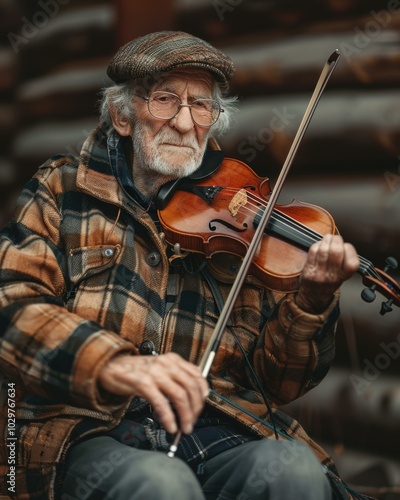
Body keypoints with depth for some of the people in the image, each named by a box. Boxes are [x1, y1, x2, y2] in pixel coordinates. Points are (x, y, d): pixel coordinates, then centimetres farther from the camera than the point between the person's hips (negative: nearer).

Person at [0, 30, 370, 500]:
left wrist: (311, 300, -8)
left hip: (220, 434, 3)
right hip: (94, 433, -3)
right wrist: (111, 364, -25)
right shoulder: (63, 189, 11)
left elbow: (275, 381, 12)